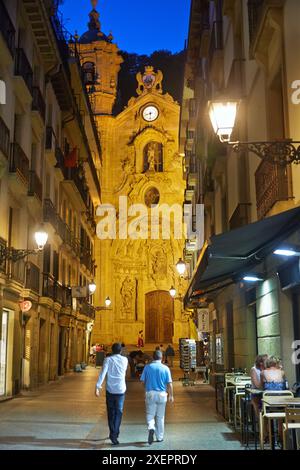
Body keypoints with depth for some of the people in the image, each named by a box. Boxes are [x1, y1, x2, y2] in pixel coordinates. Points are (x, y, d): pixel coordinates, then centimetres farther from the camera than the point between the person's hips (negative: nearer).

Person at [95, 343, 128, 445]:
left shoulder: (108, 359, -3)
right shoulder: (125, 360, 1)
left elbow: (103, 373, -15)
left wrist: (97, 386, -18)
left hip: (110, 390, 0)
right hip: (121, 390, 0)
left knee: (111, 412, 14)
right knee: (118, 412, 1)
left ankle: (112, 433, 22)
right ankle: (114, 434, -13)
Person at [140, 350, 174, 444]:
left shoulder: (147, 367, -2)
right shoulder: (165, 368, -4)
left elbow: (143, 381, -1)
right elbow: (169, 384, -4)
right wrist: (171, 395, 6)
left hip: (150, 394, 0)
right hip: (162, 394, 0)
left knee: (150, 415, 8)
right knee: (160, 417, 12)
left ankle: (151, 428, -20)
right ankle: (159, 437, 19)